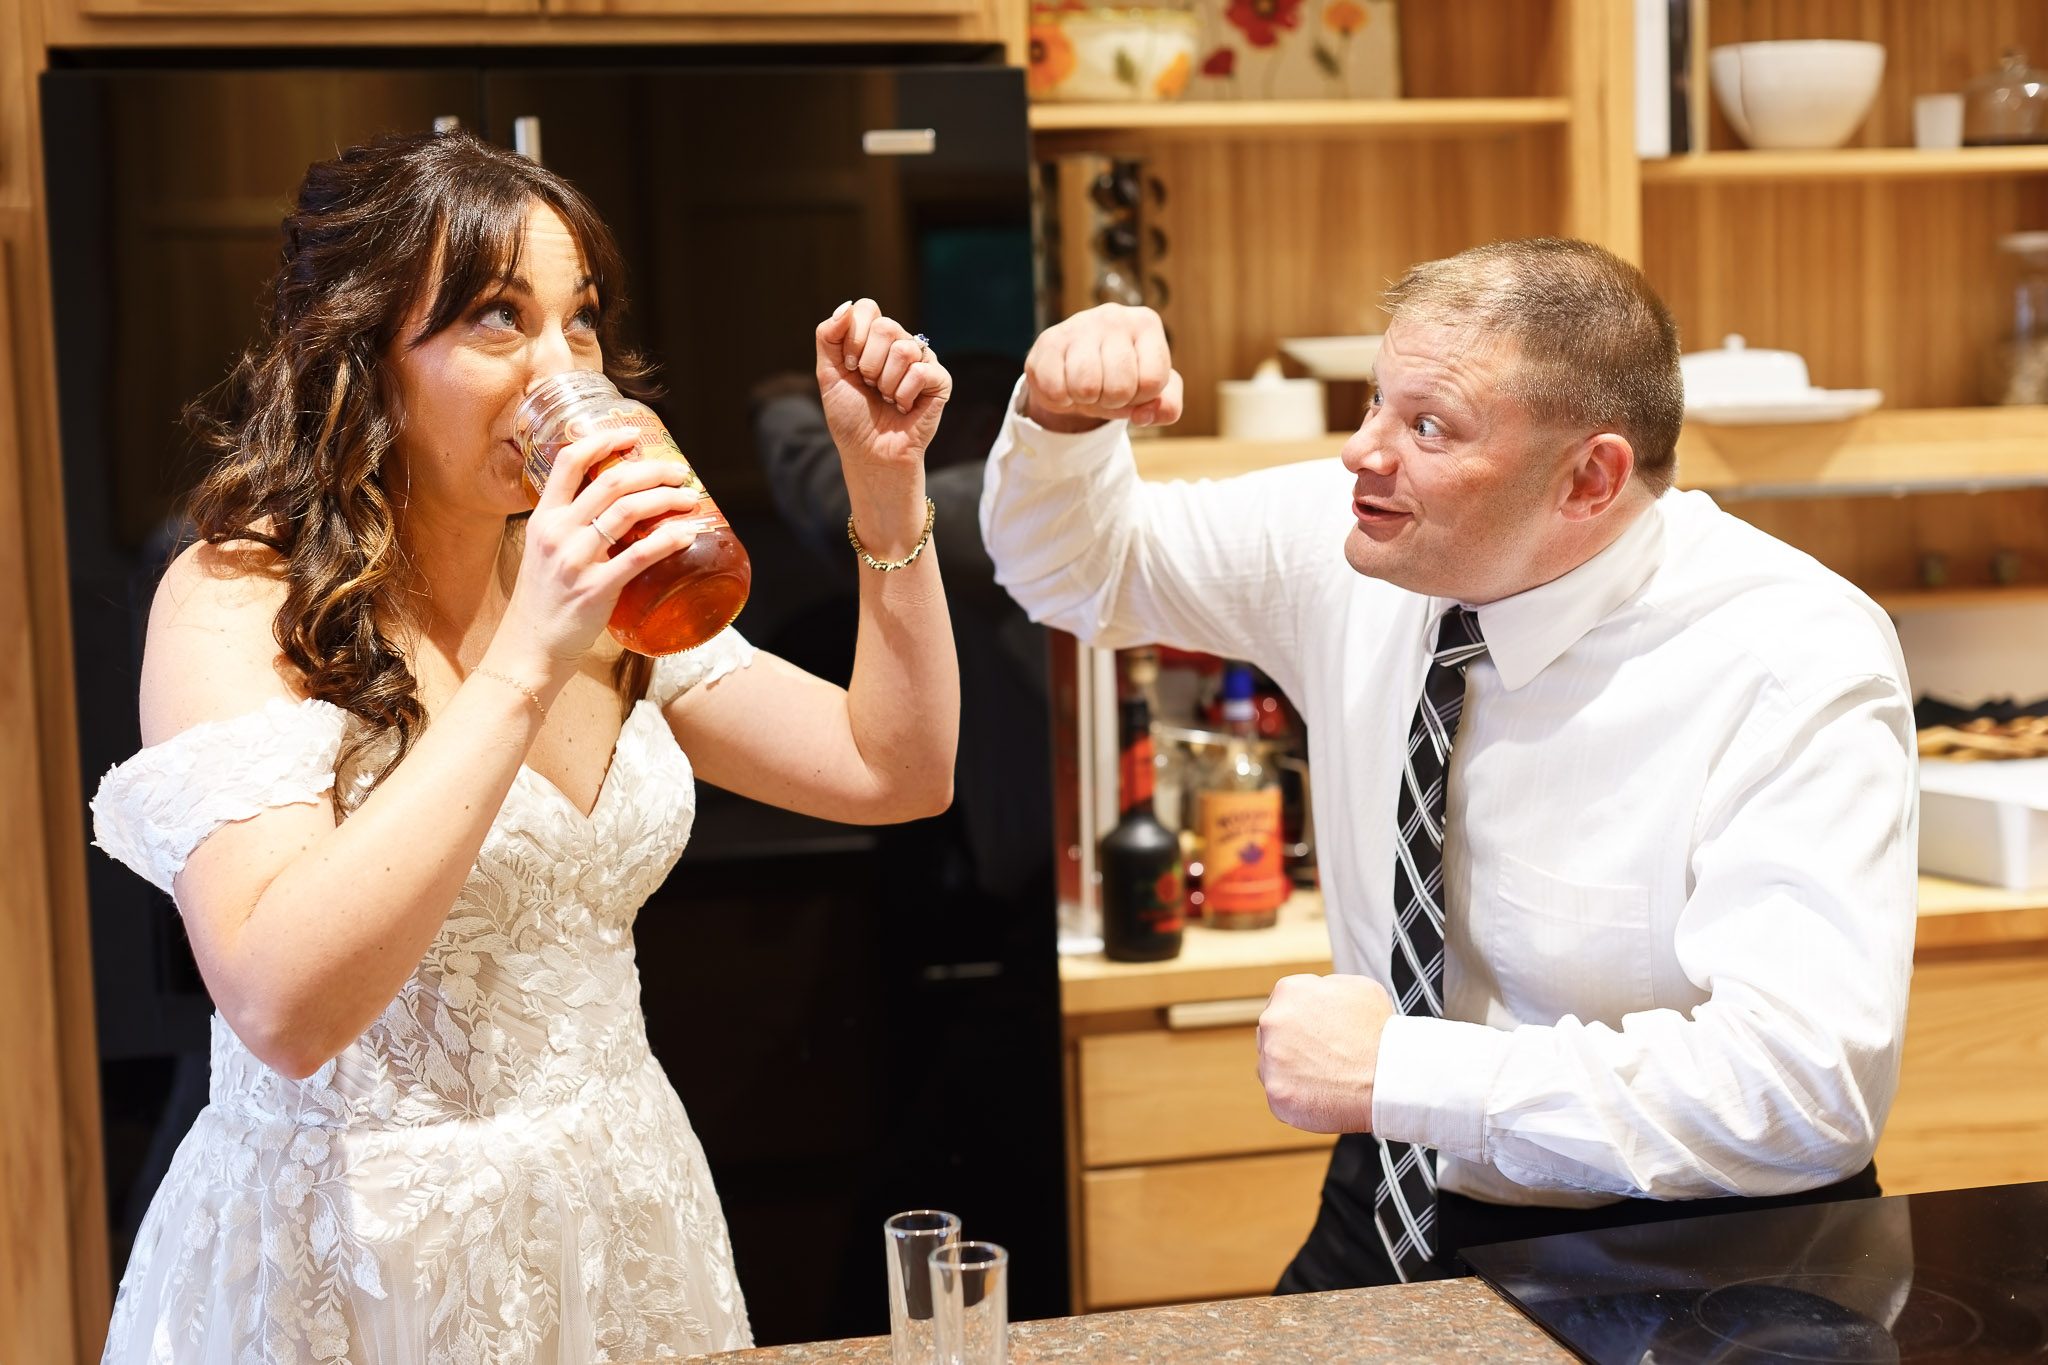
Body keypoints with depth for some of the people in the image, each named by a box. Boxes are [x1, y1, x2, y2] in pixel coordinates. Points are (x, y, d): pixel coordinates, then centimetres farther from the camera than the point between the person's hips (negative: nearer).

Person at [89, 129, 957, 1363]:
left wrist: (889, 485, -4)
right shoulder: (238, 603, -15)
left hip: (618, 1223, 7)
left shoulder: (604, 595, 5)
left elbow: (897, 775, 5)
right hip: (351, 1261, -6)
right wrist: (524, 666, -30)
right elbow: (283, 1008, -29)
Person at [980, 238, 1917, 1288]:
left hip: (1684, 1276, -3)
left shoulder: (1797, 671, -21)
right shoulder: (1351, 542, -5)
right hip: (1392, 1225, 3)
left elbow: (1810, 1091, -30)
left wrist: (1396, 1069, -27)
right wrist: (1063, 415, -11)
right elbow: (1081, 566, 12)